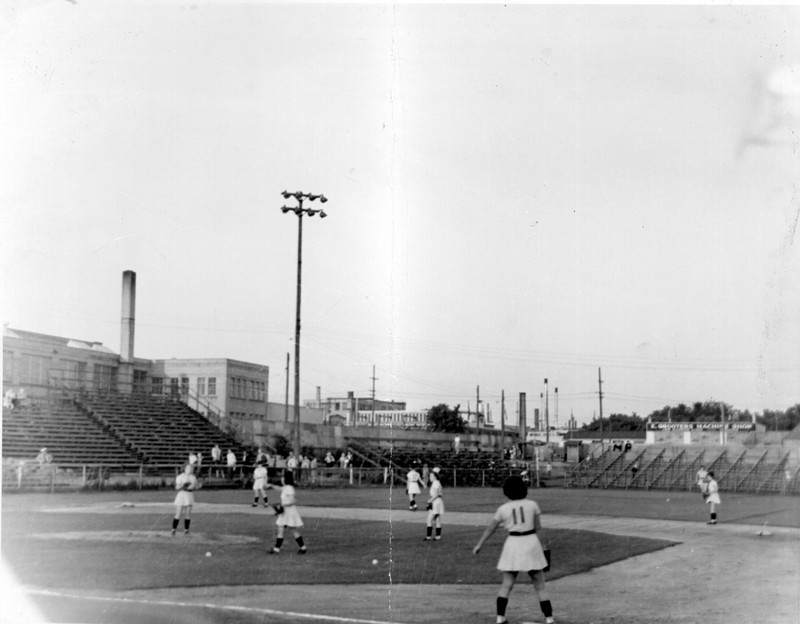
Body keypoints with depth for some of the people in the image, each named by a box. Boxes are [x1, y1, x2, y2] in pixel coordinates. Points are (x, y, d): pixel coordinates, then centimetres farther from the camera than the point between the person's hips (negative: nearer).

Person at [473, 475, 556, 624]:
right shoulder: (532, 504, 0)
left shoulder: (503, 509, 0)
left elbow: (490, 529, 7)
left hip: (513, 545, 0)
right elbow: (538, 528, 1)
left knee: (506, 585, 11)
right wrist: (540, 549, 7)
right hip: (531, 544, 0)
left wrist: (479, 545, 19)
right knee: (540, 586, 6)